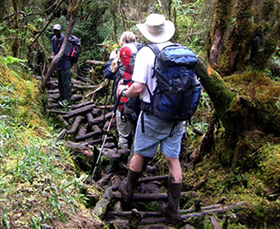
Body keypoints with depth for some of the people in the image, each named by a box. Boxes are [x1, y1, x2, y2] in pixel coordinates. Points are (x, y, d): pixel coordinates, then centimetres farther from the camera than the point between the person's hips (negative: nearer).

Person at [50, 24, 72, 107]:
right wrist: (52, 56, -13)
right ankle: (62, 95, 34)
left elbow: (64, 52, -20)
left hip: (65, 63, -9)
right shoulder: (53, 39, 8)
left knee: (66, 82, -7)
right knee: (60, 81, 19)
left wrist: (55, 57, -28)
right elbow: (53, 50, 9)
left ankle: (68, 99, -3)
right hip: (58, 63, 9)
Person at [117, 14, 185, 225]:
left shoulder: (146, 53, -13)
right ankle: (173, 209, 15)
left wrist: (123, 91, 1)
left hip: (153, 115, -4)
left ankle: (128, 189, 38)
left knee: (140, 154, 16)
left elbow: (138, 88, -20)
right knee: (173, 158, 10)